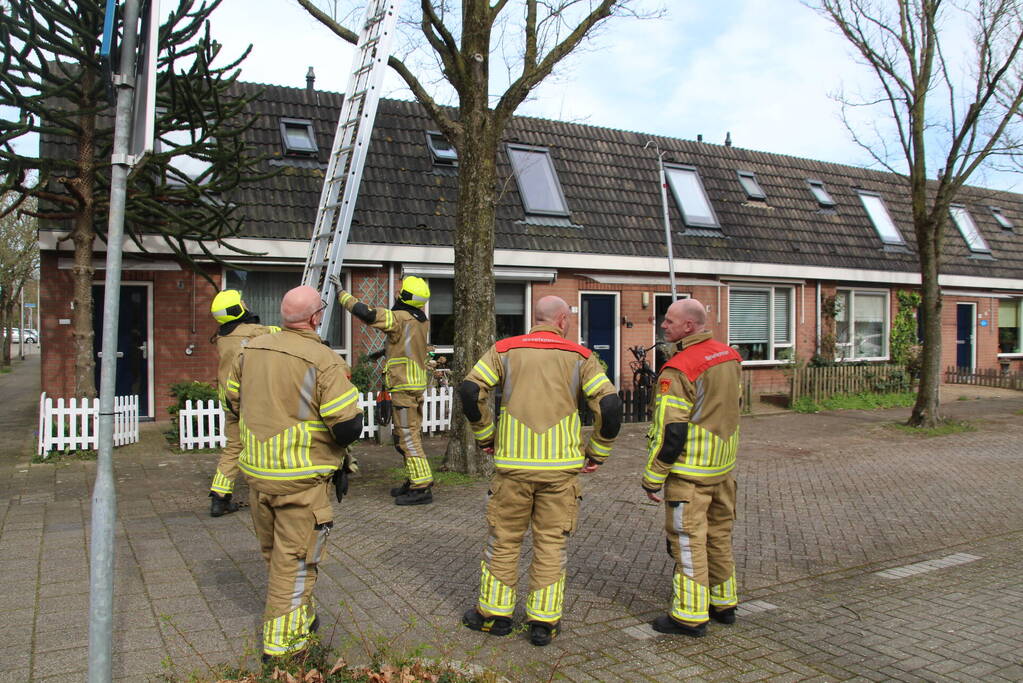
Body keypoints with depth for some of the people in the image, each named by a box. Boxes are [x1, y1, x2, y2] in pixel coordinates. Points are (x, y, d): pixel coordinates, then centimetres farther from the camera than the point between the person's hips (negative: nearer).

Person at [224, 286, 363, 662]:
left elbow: (234, 400, 15)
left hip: (256, 471, 7)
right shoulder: (324, 362, -18)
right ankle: (282, 642, 15)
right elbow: (348, 426, -20)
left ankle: (299, 615, 43)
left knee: (275, 553, 23)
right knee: (295, 560, 7)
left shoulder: (251, 350, 2)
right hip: (301, 478, -7)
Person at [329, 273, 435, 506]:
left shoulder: (399, 318, -17)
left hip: (403, 386, -9)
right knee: (412, 434, 16)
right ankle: (414, 481, 24)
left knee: (407, 436, -6)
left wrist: (342, 293, -11)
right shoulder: (422, 321, 8)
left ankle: (422, 488, -6)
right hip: (418, 384, 9)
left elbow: (366, 313, -21)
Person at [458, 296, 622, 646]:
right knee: (551, 542, 10)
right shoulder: (580, 357, 3)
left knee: (503, 539, 14)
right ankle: (544, 621, 17)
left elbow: (470, 390, -5)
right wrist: (597, 452, 5)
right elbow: (609, 404, -6)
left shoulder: (505, 349, 5)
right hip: (561, 466, 0)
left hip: (513, 463, 0)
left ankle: (494, 613, 24)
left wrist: (486, 436, 7)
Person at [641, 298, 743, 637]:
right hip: (723, 467, 8)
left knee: (688, 541, 1)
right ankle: (723, 603, 31)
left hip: (690, 471, -8)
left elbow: (669, 431, -21)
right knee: (719, 535, 19)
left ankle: (690, 615, 9)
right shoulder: (730, 357, 6)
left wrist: (653, 478, -13)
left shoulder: (678, 370, -20)